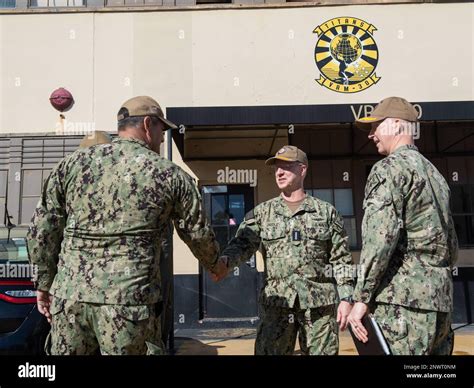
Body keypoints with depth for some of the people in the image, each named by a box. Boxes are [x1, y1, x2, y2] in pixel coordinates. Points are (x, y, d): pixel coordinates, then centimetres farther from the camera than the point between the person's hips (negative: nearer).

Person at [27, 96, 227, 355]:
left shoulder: (72, 164, 7)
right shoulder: (170, 175, 0)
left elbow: (41, 231, 8)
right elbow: (198, 234, 8)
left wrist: (45, 283, 19)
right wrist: (216, 265, 27)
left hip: (69, 296, 4)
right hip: (130, 300, -3)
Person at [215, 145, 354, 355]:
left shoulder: (327, 212, 7)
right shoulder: (262, 212, 8)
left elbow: (341, 260, 6)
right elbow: (242, 244, -4)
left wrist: (345, 298, -1)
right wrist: (224, 261, -25)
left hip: (320, 302, 0)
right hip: (276, 302, 1)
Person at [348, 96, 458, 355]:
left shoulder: (390, 167, -7)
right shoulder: (434, 173, 21)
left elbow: (381, 234, -19)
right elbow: (452, 246, 23)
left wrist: (361, 297, -16)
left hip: (403, 300, -9)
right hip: (440, 300, 9)